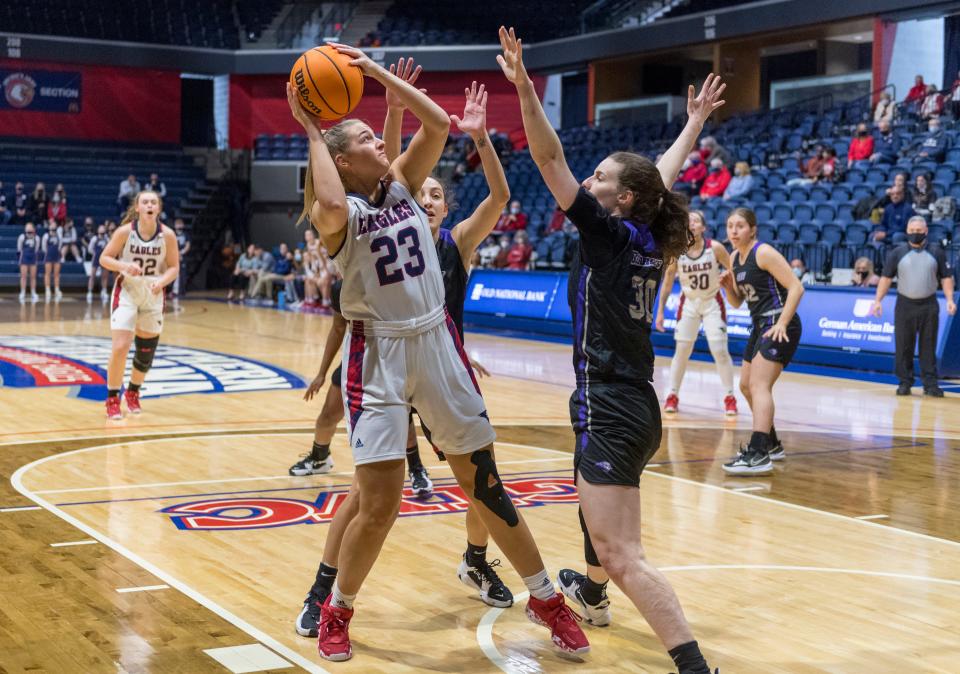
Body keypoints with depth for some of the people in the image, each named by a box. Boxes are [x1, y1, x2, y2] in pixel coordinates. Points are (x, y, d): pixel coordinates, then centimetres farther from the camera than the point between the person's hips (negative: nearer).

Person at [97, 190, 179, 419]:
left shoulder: (167, 235, -9)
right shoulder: (125, 231, -13)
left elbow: (174, 267, -3)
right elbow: (104, 258, -6)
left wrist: (161, 281, -23)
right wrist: (124, 266, -25)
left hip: (153, 296, 3)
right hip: (126, 292, -3)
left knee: (146, 351, 11)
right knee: (120, 347, -15)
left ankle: (133, 392, 37)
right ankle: (112, 399, 2)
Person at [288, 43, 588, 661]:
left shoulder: (403, 184, 8)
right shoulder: (337, 212, -7)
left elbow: (438, 123, -3)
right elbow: (331, 205, -32)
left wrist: (374, 70, -3)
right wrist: (313, 132, -18)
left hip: (437, 343, 4)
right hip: (378, 354, -4)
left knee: (485, 483, 11)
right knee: (379, 506, -6)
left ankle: (546, 599, 23)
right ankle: (337, 610, 20)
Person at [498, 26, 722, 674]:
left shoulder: (609, 233, -10)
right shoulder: (651, 241, 9)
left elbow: (551, 160, -17)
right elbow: (665, 174, 27)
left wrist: (524, 87, -21)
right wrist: (696, 121, 40)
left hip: (610, 413, -10)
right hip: (637, 407, 10)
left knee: (624, 556, -14)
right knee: (599, 508, 35)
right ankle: (592, 592, 61)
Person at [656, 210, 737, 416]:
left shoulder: (715, 248, -16)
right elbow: (667, 282, -1)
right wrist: (660, 311, 0)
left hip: (712, 303, -1)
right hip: (689, 303, 2)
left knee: (720, 351, -6)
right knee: (681, 351, 3)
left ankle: (729, 397, 5)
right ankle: (672, 395, 15)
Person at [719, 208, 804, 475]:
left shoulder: (764, 253, -13)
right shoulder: (735, 258, 11)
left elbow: (796, 287, -18)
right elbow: (737, 302, 19)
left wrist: (782, 323, -25)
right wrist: (728, 285, -2)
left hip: (779, 326, -10)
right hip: (760, 325, 10)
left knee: (758, 385, -20)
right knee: (746, 386, 19)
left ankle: (759, 455, -27)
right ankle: (771, 444, 35)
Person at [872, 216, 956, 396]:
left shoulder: (936, 252, 5)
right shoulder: (897, 253, 3)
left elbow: (946, 277, 6)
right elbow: (886, 278, 3)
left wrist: (950, 299, -7)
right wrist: (878, 300, -5)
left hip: (929, 306, 0)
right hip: (905, 305, 0)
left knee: (928, 346, 2)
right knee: (903, 346, 1)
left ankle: (930, 384, 6)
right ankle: (905, 382, 10)